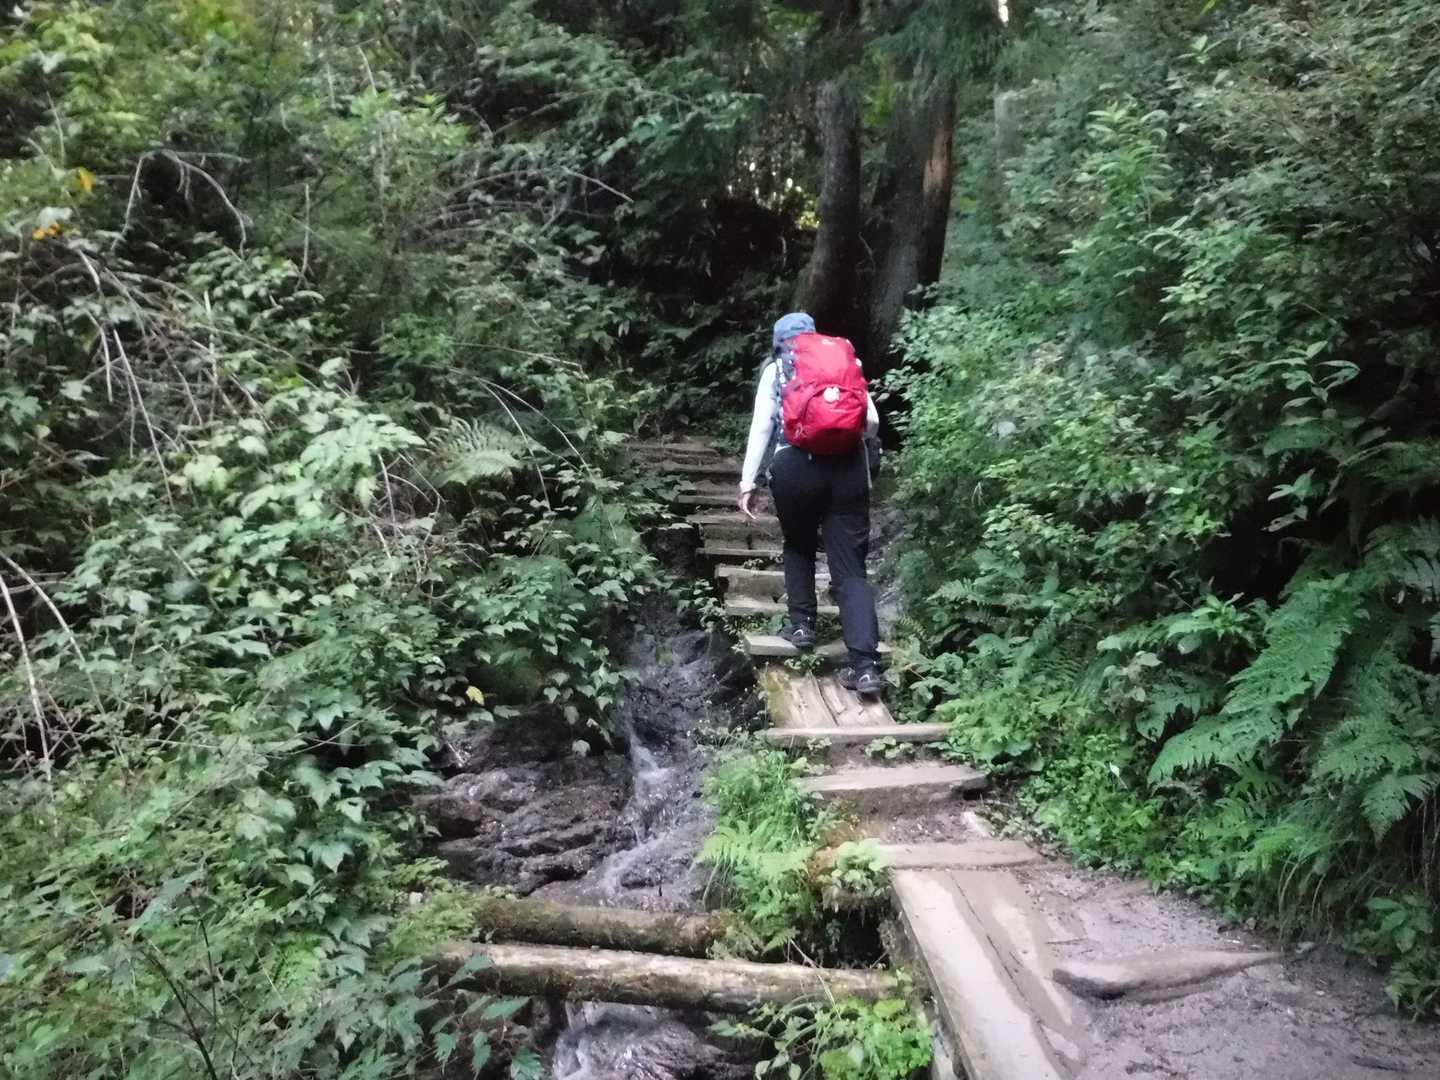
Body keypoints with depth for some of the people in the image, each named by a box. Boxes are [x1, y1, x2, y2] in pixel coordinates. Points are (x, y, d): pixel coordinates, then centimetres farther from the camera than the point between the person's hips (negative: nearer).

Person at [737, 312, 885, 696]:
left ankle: (802, 624, 20)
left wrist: (749, 480, 3)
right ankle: (866, 664, -9)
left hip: (795, 466, -1)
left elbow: (761, 426, 3)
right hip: (847, 467, 1)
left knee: (798, 545, 26)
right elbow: (872, 423, 12)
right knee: (851, 566, 0)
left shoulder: (775, 369, 15)